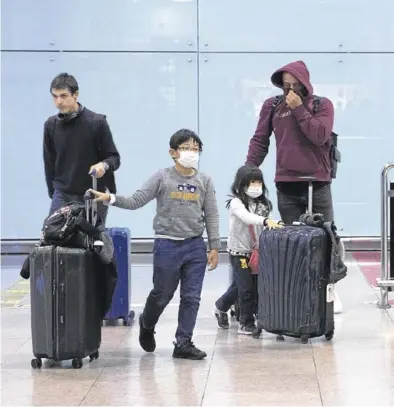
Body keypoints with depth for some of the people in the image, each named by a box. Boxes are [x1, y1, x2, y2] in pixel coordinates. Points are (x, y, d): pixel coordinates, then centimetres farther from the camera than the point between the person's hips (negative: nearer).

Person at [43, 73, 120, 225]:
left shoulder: (97, 122, -7)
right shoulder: (51, 125, 5)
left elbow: (114, 158, -2)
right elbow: (49, 163, 14)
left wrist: (103, 165, -24)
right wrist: (53, 193, 12)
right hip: (62, 196, 3)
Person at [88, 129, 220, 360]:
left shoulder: (205, 181, 4)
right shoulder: (162, 178, -2)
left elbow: (212, 216, 6)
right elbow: (136, 202, -6)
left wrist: (214, 247, 2)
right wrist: (110, 198, -20)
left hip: (195, 246, 2)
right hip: (167, 245, -2)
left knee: (192, 297, 2)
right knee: (162, 295, 9)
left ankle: (184, 343, 11)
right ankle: (147, 325, 38)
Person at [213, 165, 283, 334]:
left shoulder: (263, 204, 7)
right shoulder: (236, 203, -13)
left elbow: (263, 227, 6)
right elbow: (246, 217, -33)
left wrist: (274, 225, -13)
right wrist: (266, 220, -46)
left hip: (256, 250, 6)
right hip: (239, 251, -6)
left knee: (240, 285, 18)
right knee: (247, 287, -5)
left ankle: (221, 307, 41)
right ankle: (246, 323, 8)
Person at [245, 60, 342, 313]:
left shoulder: (322, 105, 2)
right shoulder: (272, 106, 7)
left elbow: (320, 136, -13)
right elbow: (260, 141, 8)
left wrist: (299, 110, -13)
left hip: (318, 184, -1)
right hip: (286, 186, 1)